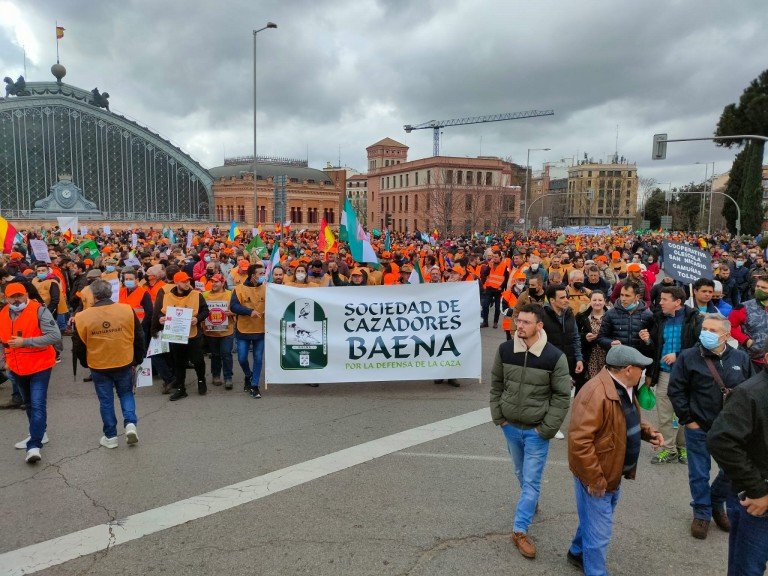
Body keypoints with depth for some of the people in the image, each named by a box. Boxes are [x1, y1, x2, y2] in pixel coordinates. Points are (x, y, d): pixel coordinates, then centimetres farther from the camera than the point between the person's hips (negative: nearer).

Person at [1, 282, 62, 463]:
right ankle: (38, 434, 37)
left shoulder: (39, 311, -17)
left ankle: (34, 445, -10)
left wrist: (25, 342, -26)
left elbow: (55, 336, -25)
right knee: (28, 404, 20)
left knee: (38, 405, -11)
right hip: (17, 368, 7)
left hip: (39, 366, -7)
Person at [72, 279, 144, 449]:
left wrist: (85, 363, 17)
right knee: (126, 393, 20)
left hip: (98, 366, 0)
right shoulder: (127, 310, -10)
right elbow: (139, 338, -2)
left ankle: (110, 436, 20)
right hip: (124, 364, 1)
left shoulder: (83, 317, -11)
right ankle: (130, 424, 2)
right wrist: (137, 359, 12)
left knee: (106, 401, 12)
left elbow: (78, 346, -1)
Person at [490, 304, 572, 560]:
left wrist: (546, 429, -11)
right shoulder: (504, 350, -8)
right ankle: (531, 501, 50)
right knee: (521, 473, 22)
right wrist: (498, 417, 0)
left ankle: (520, 531, 10)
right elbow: (496, 385, 5)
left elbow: (562, 397, -10)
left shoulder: (555, 357, -16)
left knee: (532, 480, -1)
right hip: (510, 426, 4)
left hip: (537, 431, -3)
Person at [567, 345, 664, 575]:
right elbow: (579, 441, -32)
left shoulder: (624, 388, 4)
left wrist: (646, 431, 2)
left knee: (593, 519, 28)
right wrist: (594, 480, -26)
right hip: (597, 479, -10)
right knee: (599, 534, 4)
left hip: (613, 473, 10)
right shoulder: (596, 394, -31)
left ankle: (577, 553, 50)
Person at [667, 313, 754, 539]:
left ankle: (716, 504, 39)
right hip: (699, 428, -3)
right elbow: (675, 390, -7)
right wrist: (687, 420, -9)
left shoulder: (741, 358, -1)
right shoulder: (688, 357, -10)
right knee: (699, 474, 7)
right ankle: (702, 513, 28)